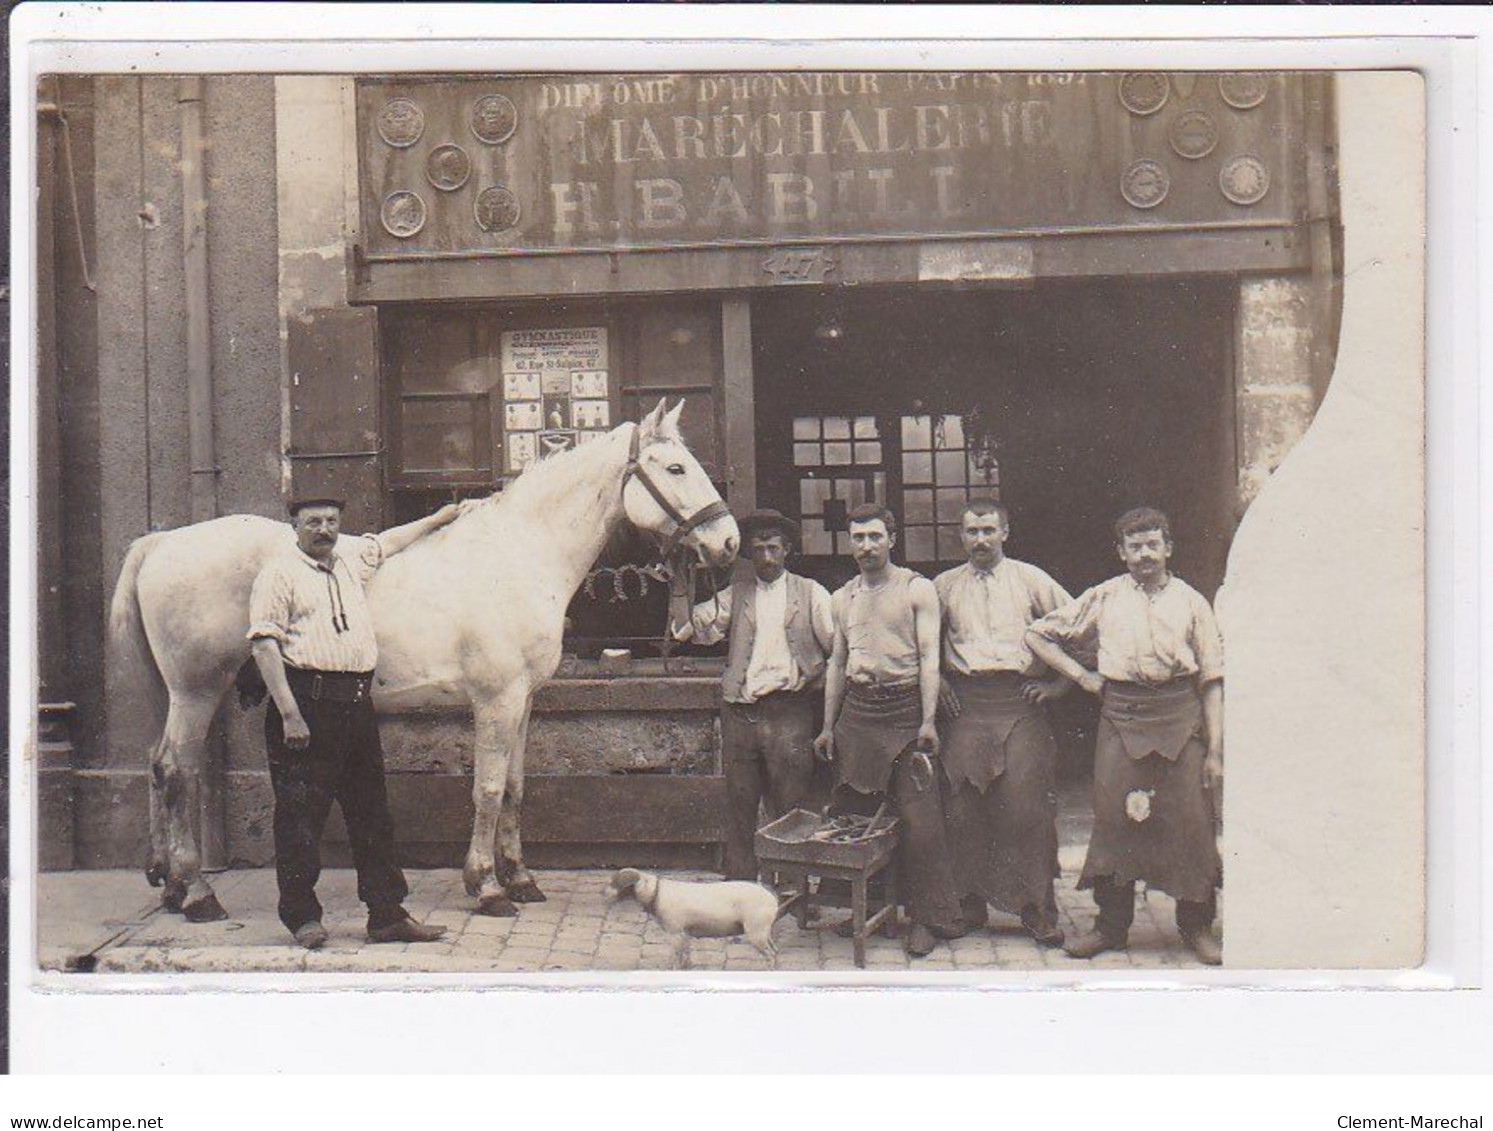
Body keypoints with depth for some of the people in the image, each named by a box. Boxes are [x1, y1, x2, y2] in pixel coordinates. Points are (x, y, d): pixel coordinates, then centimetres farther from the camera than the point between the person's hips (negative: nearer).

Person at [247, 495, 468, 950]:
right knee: (300, 814, -1)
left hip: (358, 704, 7)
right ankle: (302, 917, 10)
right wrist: (289, 714, -18)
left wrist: (437, 519, 49)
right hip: (308, 702, -7)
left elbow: (387, 542, 40)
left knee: (372, 814, 8)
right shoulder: (280, 573, -3)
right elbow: (264, 645, -11)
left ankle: (387, 915, 13)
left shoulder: (352, 564, 18)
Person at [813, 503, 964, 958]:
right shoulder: (842, 597, 15)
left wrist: (928, 721, -14)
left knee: (919, 819, -7)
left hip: (904, 707, -5)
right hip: (857, 709, 5)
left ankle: (927, 918, 2)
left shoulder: (916, 589, 1)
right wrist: (828, 726, 14)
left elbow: (929, 657, -5)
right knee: (852, 811, 6)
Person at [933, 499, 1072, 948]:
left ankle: (1037, 910, 2)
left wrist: (1059, 682, 5)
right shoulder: (944, 585, 13)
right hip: (966, 705, 2)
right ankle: (971, 903, 11)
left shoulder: (1030, 580, 9)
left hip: (1020, 704, -1)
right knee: (964, 808, 0)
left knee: (1028, 807, -6)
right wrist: (935, 682, 8)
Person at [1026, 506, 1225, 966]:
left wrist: (1215, 748, -2)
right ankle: (1111, 926, 14)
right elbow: (1037, 635, 15)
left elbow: (1211, 680, 5)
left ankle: (1197, 928, 14)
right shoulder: (1103, 599, 9)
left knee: (1191, 823, 0)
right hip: (1121, 719, 1)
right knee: (1114, 820, 1)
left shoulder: (1191, 601, 8)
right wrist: (1080, 675, 6)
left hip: (1181, 717, 0)